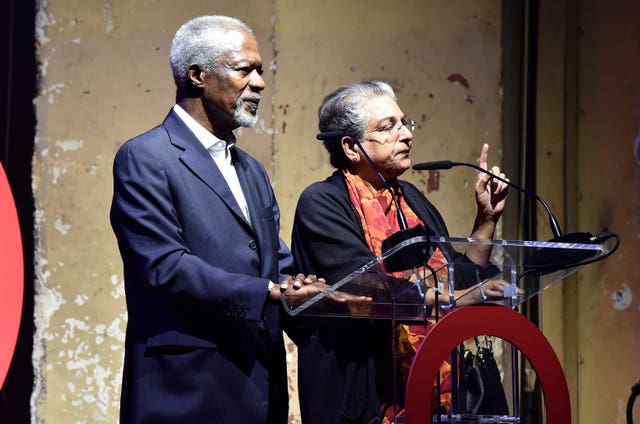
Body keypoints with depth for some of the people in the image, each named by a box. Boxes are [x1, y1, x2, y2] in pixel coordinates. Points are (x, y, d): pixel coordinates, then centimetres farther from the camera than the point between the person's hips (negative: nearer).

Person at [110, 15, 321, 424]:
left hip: (261, 390, 7)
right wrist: (267, 293, -21)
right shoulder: (144, 158, -6)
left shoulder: (252, 171, 20)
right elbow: (166, 266, -16)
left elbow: (279, 263, 15)